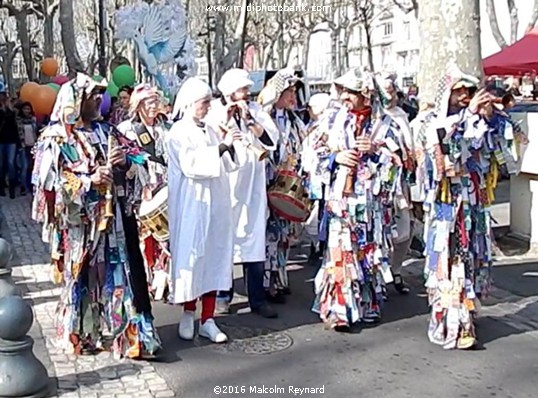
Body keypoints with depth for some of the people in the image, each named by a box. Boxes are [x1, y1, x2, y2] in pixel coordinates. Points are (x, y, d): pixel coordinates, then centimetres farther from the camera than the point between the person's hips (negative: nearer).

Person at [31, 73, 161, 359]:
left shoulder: (103, 131, 11)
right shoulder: (56, 137, -5)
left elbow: (134, 153, 16)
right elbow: (51, 181, -11)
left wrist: (124, 159, -7)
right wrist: (89, 179, -20)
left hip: (110, 216, 5)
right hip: (78, 221, -5)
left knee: (116, 275, 4)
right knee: (81, 277, 7)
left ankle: (131, 336, 9)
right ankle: (78, 337, 24)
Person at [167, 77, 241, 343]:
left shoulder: (209, 131, 14)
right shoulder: (179, 132, -5)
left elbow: (225, 166, 17)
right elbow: (191, 165, -19)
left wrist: (230, 147, -1)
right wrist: (222, 146, -20)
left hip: (215, 203, 6)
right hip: (192, 204, -6)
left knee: (214, 257, 5)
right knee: (191, 256, 0)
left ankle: (207, 319, 10)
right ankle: (188, 313, 17)